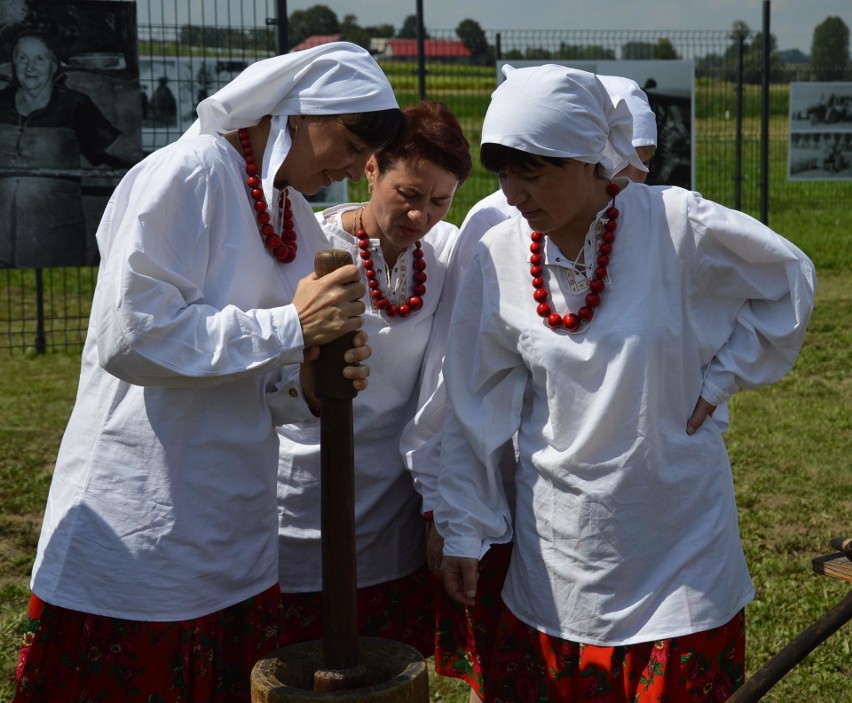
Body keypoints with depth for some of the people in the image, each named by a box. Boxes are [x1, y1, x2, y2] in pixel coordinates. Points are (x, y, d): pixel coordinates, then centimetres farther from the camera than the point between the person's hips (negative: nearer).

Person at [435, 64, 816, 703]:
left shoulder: (677, 225, -15)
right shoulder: (500, 257, -6)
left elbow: (790, 281, 1)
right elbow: (475, 406, 2)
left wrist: (718, 379, -5)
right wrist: (464, 532, 4)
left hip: (678, 543, -2)